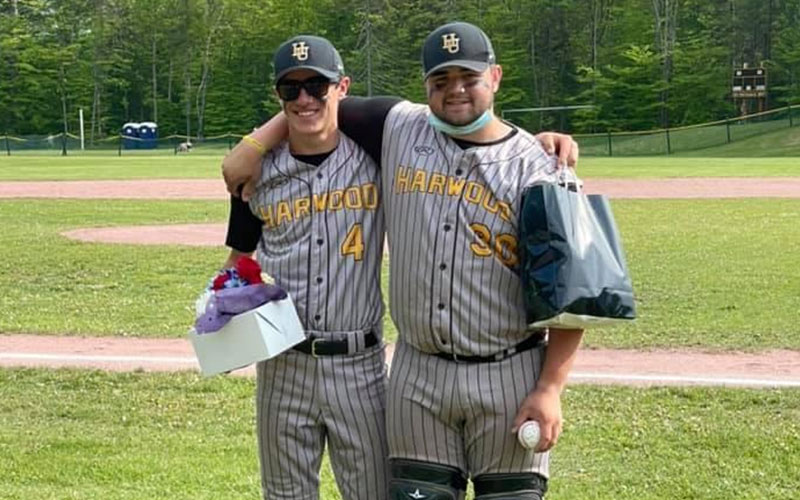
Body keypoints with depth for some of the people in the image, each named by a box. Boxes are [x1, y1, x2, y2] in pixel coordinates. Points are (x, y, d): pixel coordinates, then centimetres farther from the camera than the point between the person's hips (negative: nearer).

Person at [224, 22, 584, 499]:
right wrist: (251, 151, 7)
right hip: (418, 375, 3)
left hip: (508, 376, -2)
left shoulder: (535, 169, -6)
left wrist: (550, 388, -13)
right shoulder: (398, 128, 3)